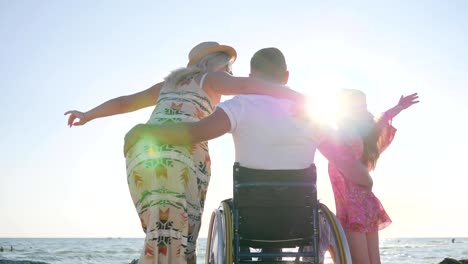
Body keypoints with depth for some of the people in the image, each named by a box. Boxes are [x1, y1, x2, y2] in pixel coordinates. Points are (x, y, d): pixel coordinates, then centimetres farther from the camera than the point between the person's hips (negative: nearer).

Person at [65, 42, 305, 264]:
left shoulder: (169, 84, 32)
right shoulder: (211, 78, 15)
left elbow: (126, 101, 38)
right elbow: (245, 84, -3)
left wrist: (88, 116, 48)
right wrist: (298, 98, -7)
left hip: (142, 153, 6)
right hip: (181, 156, -6)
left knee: (160, 236, 7)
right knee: (176, 237, -9)